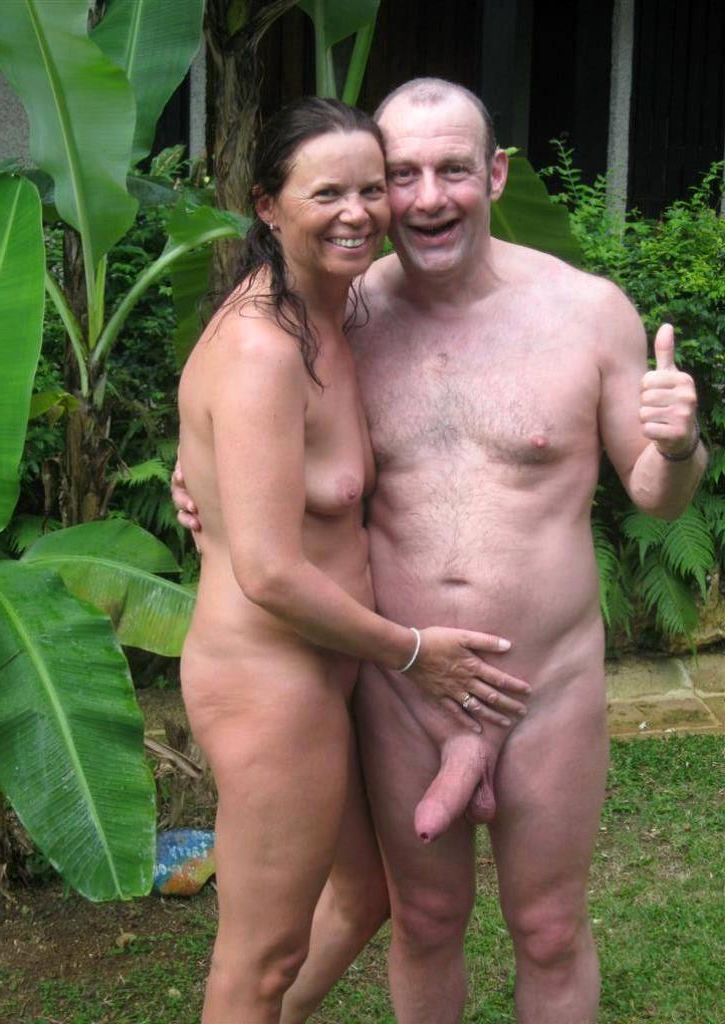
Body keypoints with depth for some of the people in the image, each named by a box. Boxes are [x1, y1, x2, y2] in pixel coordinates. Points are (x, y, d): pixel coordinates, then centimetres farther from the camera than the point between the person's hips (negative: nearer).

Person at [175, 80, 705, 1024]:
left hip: (550, 684, -1)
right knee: (423, 921, 19)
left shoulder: (590, 310, -9)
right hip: (398, 688, 2)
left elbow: (656, 494, 1)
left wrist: (679, 445, -22)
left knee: (549, 931, 16)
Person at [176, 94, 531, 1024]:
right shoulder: (260, 349, -24)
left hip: (318, 673, 10)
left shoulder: (328, 317, 5)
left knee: (374, 881, 28)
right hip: (272, 686, -10)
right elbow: (270, 574, -26)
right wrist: (410, 652, -13)